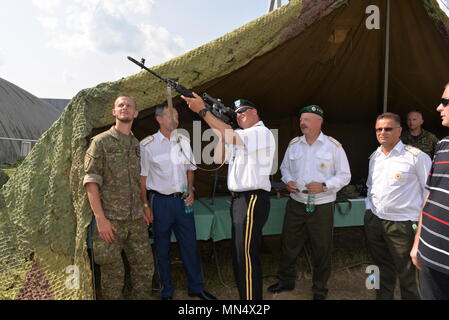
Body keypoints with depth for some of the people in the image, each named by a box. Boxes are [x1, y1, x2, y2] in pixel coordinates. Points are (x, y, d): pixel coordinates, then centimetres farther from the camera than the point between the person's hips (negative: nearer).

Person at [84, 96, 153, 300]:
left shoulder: (136, 145, 13)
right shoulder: (101, 142, -4)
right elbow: (91, 181, -9)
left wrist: (143, 210, 12)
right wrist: (100, 218, -16)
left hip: (136, 221, 5)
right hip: (111, 220, -5)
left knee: (145, 266, 9)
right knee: (113, 272, 3)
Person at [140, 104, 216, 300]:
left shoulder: (184, 142, 7)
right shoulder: (147, 145, -5)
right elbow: (142, 177, -3)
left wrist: (190, 191, 5)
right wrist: (145, 205, -6)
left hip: (183, 201, 4)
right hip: (161, 201, -3)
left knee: (190, 245, 10)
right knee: (162, 249, 9)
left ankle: (196, 288, 26)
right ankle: (166, 292, 25)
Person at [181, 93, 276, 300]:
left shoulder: (262, 132, -9)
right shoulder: (241, 137, 21)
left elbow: (231, 137, -24)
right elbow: (219, 158, 16)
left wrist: (203, 111, -22)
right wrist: (221, 130, 7)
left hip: (252, 200, -10)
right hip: (239, 199, 10)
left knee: (247, 256, -6)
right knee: (239, 254, 17)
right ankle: (246, 294, 30)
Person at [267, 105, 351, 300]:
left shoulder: (333, 145, -6)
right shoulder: (294, 144, 6)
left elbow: (344, 176, -3)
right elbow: (285, 167, 18)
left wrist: (324, 186, -17)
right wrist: (288, 180, -2)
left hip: (322, 206, -3)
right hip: (295, 204, 4)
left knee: (322, 249, 8)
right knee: (289, 245, 14)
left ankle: (319, 289, 28)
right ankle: (286, 281, 35)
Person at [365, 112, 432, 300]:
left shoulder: (416, 156, -11)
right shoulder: (374, 156, 8)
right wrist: (369, 210, 13)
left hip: (402, 224, -6)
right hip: (374, 220, 6)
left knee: (407, 274, 6)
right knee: (382, 267, 20)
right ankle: (383, 297, 36)